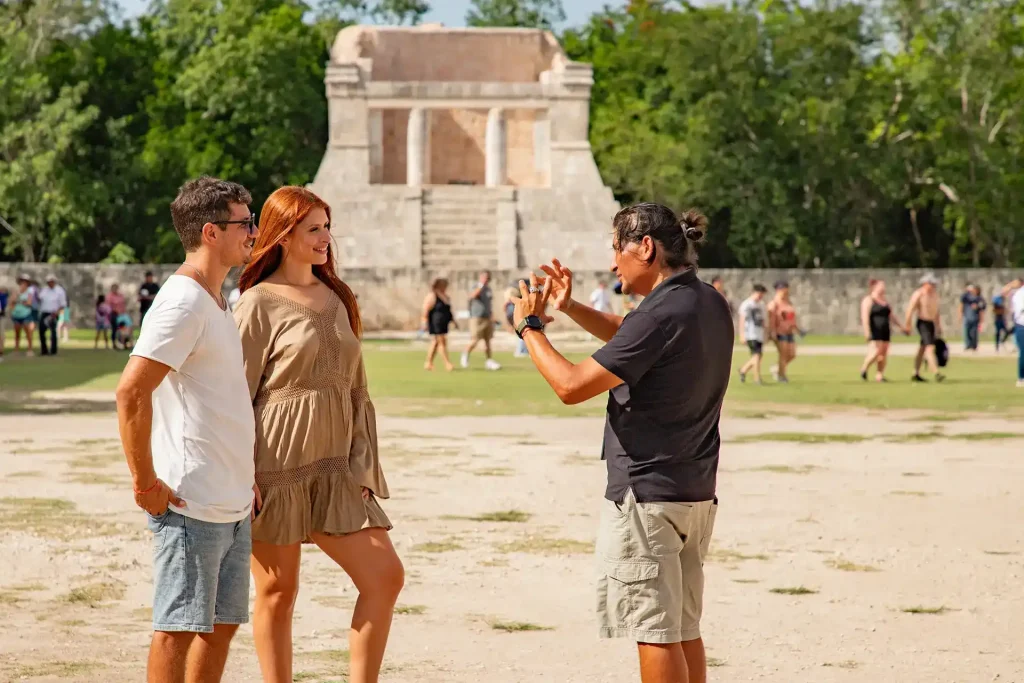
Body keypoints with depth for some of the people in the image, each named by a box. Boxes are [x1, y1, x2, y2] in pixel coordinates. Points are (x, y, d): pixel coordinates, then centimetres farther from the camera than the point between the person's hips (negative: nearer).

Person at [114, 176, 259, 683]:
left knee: (222, 624, 13)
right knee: (178, 626, -3)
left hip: (232, 504, 9)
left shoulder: (217, 303, 16)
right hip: (190, 504, -9)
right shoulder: (182, 303, -15)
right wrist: (145, 481, -20)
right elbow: (131, 392, -23)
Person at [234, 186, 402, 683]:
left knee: (385, 576, -3)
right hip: (278, 462, -6)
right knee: (278, 589, 2)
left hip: (334, 465, 6)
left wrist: (362, 465, 8)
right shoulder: (260, 302, -4)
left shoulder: (337, 300, 13)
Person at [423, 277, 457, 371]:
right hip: (435, 324, -9)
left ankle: (428, 364, 15)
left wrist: (454, 322, 20)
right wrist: (425, 323, -21)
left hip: (443, 324, 9)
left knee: (435, 343, 10)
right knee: (442, 342, -9)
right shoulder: (432, 296, -11)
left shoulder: (445, 297, 15)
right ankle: (447, 364, -9)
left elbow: (449, 311, 23)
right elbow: (426, 310, -16)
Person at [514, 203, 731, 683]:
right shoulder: (710, 305, 8)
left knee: (655, 633, -3)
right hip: (696, 494, 9)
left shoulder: (660, 315, -20)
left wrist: (529, 326, -4)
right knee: (684, 630, 15)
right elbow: (629, 339, 25)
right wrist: (569, 308, 15)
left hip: (645, 495, -9)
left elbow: (571, 386, -18)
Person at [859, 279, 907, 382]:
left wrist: (902, 327, 18)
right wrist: (867, 331, -24)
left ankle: (879, 375, 2)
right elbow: (865, 316, -15)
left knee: (883, 354, 1)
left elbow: (891, 316, 23)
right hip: (874, 331, -8)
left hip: (885, 331, 8)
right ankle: (864, 369, 4)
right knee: (875, 352, -16)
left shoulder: (884, 301, 19)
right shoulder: (868, 300, -5)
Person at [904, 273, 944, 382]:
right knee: (930, 347, -18)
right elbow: (910, 309, -14)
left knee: (923, 349, 13)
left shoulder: (934, 294, 11)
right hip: (922, 323, -8)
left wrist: (939, 326, 19)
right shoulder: (918, 294, -13)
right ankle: (936, 373, -26)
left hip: (931, 323, 8)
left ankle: (916, 374, 21)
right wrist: (907, 325, -15)